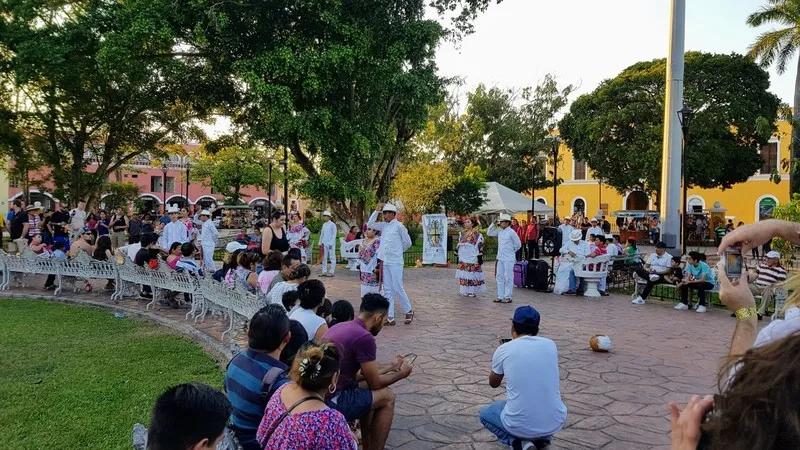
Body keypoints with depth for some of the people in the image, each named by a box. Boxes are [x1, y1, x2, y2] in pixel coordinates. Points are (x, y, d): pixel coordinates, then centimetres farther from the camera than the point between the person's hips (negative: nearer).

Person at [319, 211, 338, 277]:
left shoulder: (332, 225, -6)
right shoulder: (324, 224, 13)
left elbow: (334, 235, -9)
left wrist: (331, 244, -15)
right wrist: (320, 243, 12)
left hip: (330, 244, -7)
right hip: (324, 244, 7)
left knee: (332, 258, -2)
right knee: (324, 258, 8)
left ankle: (331, 272, -1)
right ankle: (324, 272, 13)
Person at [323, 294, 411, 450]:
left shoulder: (340, 326, 11)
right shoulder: (365, 337, -16)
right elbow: (375, 383, -5)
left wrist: (390, 366, 29)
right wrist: (401, 374, 13)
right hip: (330, 402, -9)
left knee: (367, 389, 24)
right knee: (387, 397, 4)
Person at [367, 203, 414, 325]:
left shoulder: (399, 226, -8)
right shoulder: (383, 225, 10)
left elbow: (407, 242, -2)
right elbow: (370, 224, 14)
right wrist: (377, 210, 7)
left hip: (395, 262, -6)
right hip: (385, 262, 7)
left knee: (398, 289, -4)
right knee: (387, 290, 7)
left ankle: (409, 311, 16)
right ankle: (390, 317, 11)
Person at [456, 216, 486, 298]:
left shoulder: (477, 234, -6)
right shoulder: (463, 233, 13)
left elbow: (480, 246, -7)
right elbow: (459, 245, 19)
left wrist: (480, 257, -11)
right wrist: (457, 255, 17)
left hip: (472, 258, -6)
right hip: (463, 258, 6)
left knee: (472, 275, -4)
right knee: (464, 275, 6)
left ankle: (473, 291, 5)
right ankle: (465, 291, 14)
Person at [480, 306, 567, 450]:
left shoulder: (503, 350, -3)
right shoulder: (550, 345, 5)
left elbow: (494, 383, 16)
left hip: (520, 425, -3)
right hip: (556, 422, 4)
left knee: (485, 413, 28)